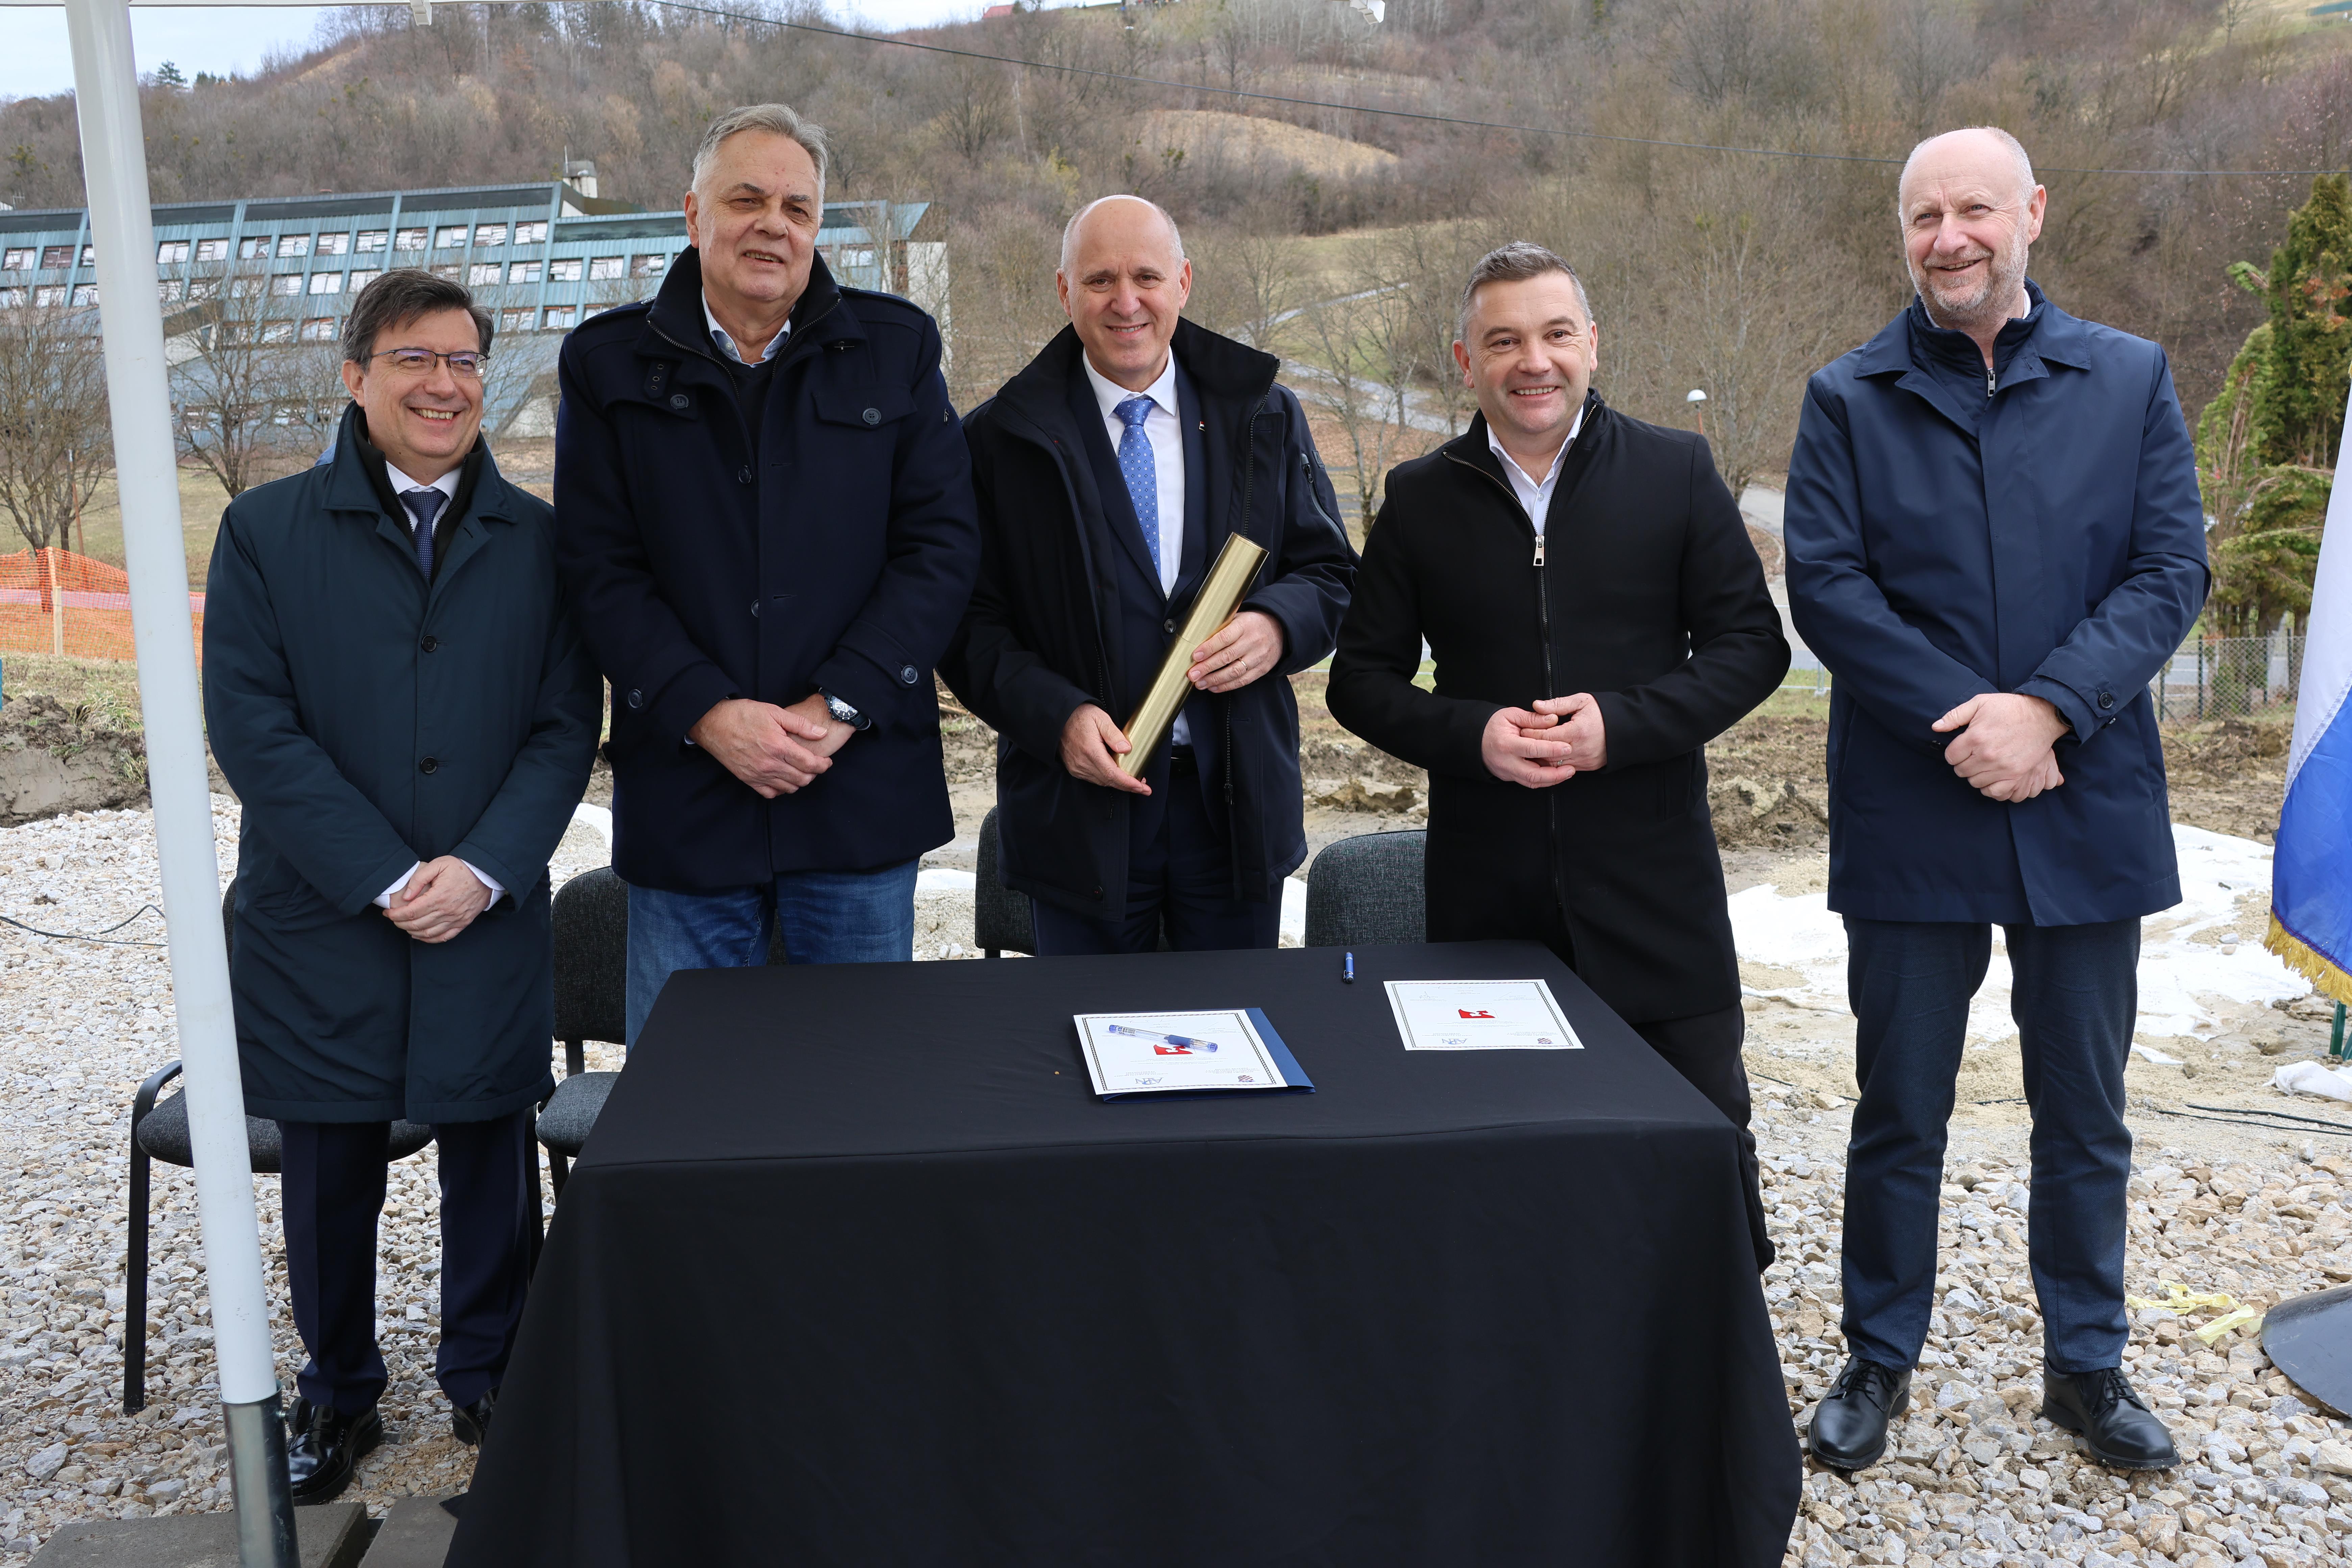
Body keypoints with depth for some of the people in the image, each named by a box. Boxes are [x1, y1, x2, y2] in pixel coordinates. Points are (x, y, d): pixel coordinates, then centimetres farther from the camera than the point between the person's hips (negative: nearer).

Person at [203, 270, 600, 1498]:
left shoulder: (537, 539, 4)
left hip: (490, 924, 1)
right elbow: (250, 727, -7)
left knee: (493, 1159, 11)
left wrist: (484, 870, -13)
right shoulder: (266, 531, 0)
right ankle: (337, 1395, 32)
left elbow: (565, 728, 0)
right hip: (321, 924, 0)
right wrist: (384, 878, -13)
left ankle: (487, 1374, 32)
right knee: (330, 1167, 12)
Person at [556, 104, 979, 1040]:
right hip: (683, 802, 0)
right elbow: (599, 569, -1)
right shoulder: (611, 365, 5)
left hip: (864, 790, 0)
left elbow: (942, 543, -1)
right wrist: (707, 713, -14)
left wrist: (842, 705, -11)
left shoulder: (895, 350, 5)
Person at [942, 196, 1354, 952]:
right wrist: (1058, 715, -19)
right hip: (1080, 793, -2)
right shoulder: (1002, 438, 0)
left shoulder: (1266, 416, 6)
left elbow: (1330, 572, 8)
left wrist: (1277, 624, -14)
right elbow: (970, 620, -3)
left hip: (1238, 799, 2)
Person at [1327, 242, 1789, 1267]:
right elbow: (1361, 679, 7)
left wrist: (1622, 722, -13)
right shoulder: (1421, 498, 6)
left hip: (1652, 874, -1)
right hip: (1486, 885, 1)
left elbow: (1752, 643, 3)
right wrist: (1473, 736, -11)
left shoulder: (1676, 471, 4)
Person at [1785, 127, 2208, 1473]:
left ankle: (2088, 1363, 32)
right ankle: (1880, 1362, 26)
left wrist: (2046, 707, -17)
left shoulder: (2131, 380, 5)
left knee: (2086, 1116, 14)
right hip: (1912, 817, -1)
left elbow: (2172, 569, -2)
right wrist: (1961, 719, -16)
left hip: (2089, 803, 1)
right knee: (1901, 1116, 9)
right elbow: (1824, 584, -7)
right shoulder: (1850, 400, 2)